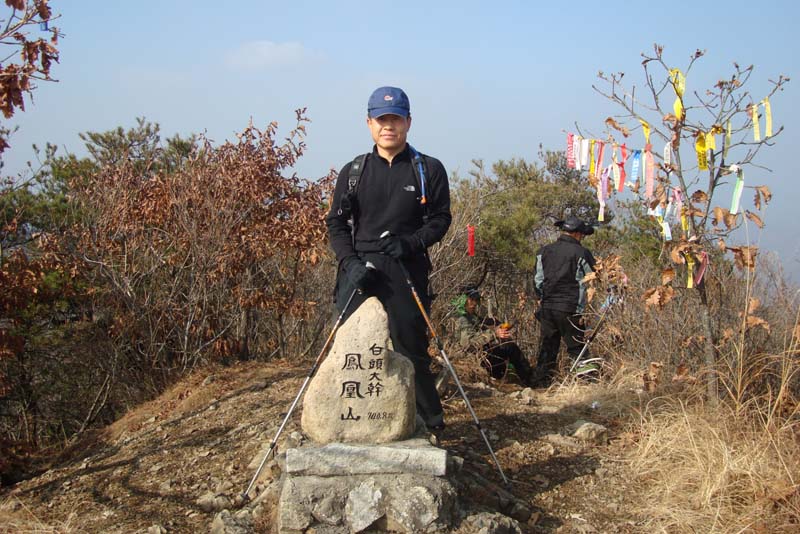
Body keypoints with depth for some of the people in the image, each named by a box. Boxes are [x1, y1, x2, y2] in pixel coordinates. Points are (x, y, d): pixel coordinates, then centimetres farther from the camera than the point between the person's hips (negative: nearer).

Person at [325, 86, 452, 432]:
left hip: (407, 270, -2)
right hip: (358, 270, 2)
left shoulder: (429, 170, 7)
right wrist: (349, 261, -6)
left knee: (411, 347, 1)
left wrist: (412, 242, -12)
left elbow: (440, 219, 6)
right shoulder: (353, 171, 12)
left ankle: (429, 422, 15)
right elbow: (336, 222, 10)